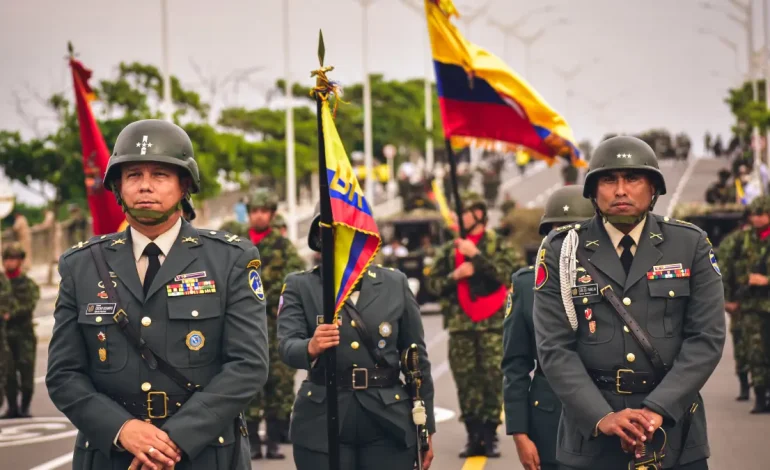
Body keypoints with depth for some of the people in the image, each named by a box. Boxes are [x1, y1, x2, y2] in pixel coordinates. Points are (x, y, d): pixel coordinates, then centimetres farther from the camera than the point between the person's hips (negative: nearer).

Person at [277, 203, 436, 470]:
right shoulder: (300, 286, 3)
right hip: (322, 424, -1)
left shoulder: (395, 283, 8)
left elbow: (417, 357, 11)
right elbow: (287, 345, -12)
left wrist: (426, 426, 10)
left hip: (388, 423, 1)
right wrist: (311, 347, -36)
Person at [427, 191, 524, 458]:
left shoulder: (498, 246, 2)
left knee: (493, 381, -3)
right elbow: (433, 282, 10)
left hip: (492, 325, -3)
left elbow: (509, 273, -14)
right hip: (460, 326, 3)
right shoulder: (449, 251, 12)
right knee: (466, 382, 3)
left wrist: (476, 255, -18)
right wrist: (455, 275, -8)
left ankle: (489, 436, 5)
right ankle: (473, 436, 10)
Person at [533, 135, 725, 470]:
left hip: (674, 433, 1)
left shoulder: (691, 247, 2)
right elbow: (555, 347, -6)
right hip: (590, 437, -1)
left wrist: (657, 410, -16)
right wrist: (602, 417, -18)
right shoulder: (562, 252, 0)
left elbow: (707, 338, -5)